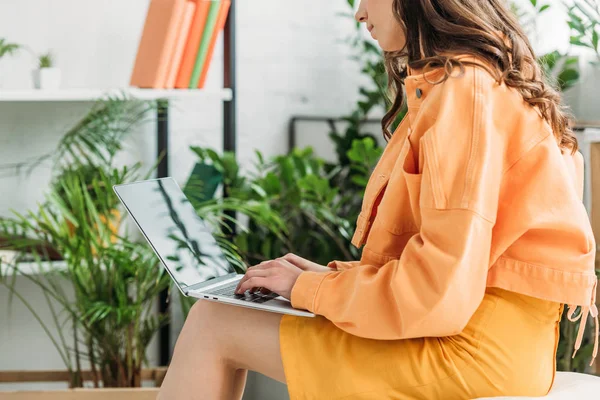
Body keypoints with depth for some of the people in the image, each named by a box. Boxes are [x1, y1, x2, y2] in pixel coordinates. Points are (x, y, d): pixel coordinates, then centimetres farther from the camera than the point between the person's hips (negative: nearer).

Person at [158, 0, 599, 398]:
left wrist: (311, 289, -8)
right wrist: (335, 276, 11)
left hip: (476, 348, -10)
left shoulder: (464, 90, -14)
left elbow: (442, 289, -22)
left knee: (212, 326, -5)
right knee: (217, 311, 7)